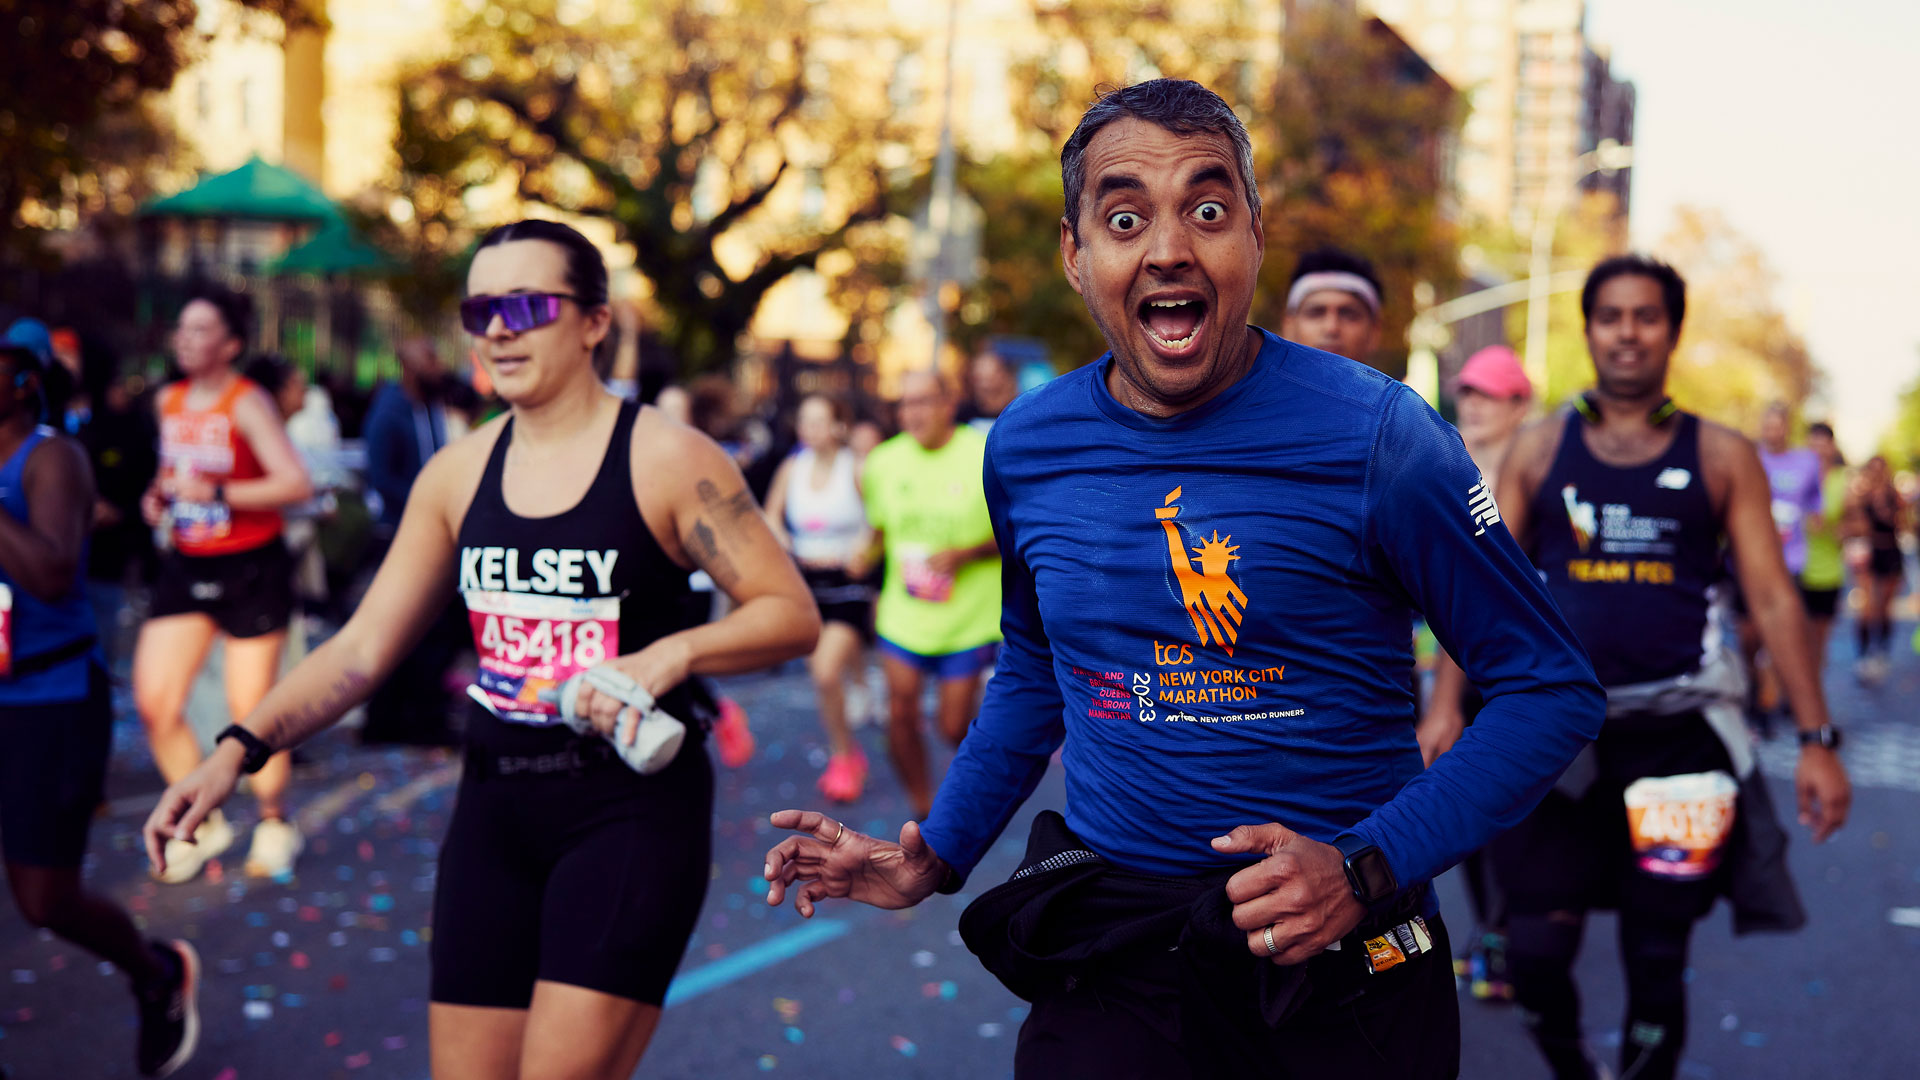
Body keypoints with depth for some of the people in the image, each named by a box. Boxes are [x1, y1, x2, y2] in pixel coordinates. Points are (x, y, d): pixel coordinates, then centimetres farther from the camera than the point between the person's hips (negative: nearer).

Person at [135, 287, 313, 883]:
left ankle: (276, 823, 24)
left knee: (250, 709, 0)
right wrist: (157, 495, 5)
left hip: (251, 568, -6)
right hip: (187, 566, 6)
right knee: (154, 702, -4)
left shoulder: (247, 403, -13)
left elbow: (296, 484, -22)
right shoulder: (169, 401, 7)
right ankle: (202, 822, 16)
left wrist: (218, 493, -28)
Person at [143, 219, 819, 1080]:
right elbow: (363, 647, 8)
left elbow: (792, 613, -8)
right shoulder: (457, 475, 8)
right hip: (495, 807, 5)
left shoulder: (665, 460, -6)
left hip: (634, 809, -5)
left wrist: (669, 656, -24)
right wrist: (239, 749, -3)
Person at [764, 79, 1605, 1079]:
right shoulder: (1026, 449, 1)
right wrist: (935, 858, 12)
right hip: (1107, 954, 3)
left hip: (1338, 959, -2)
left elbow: (1551, 689, -8)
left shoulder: (1374, 437, -13)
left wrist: (1367, 869, -18)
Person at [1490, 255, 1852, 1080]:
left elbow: (1773, 600, 3)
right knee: (1537, 954, -3)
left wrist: (1816, 738, -2)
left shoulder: (1722, 457, 5)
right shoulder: (1538, 450, 7)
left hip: (1679, 732, 0)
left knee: (1656, 965, 5)